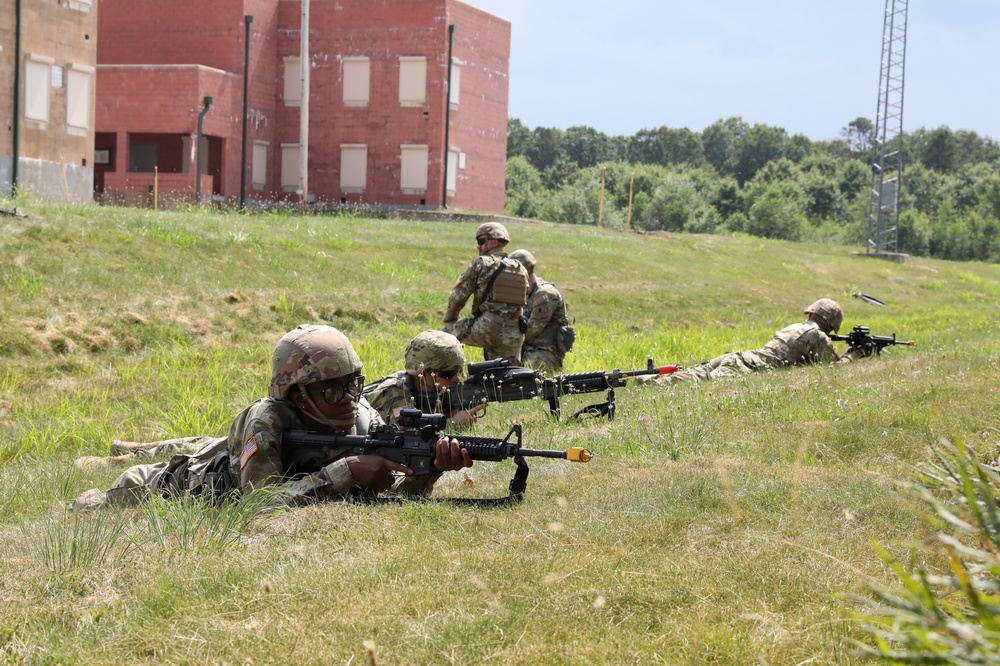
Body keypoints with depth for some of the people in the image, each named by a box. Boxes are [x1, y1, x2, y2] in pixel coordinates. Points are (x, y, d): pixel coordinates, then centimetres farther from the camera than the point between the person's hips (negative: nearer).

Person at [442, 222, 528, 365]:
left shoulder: (480, 263, 0)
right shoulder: (521, 270, 17)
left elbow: (458, 295, 2)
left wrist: (449, 320, 17)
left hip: (488, 329, -5)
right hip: (513, 335, 5)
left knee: (446, 332, 13)